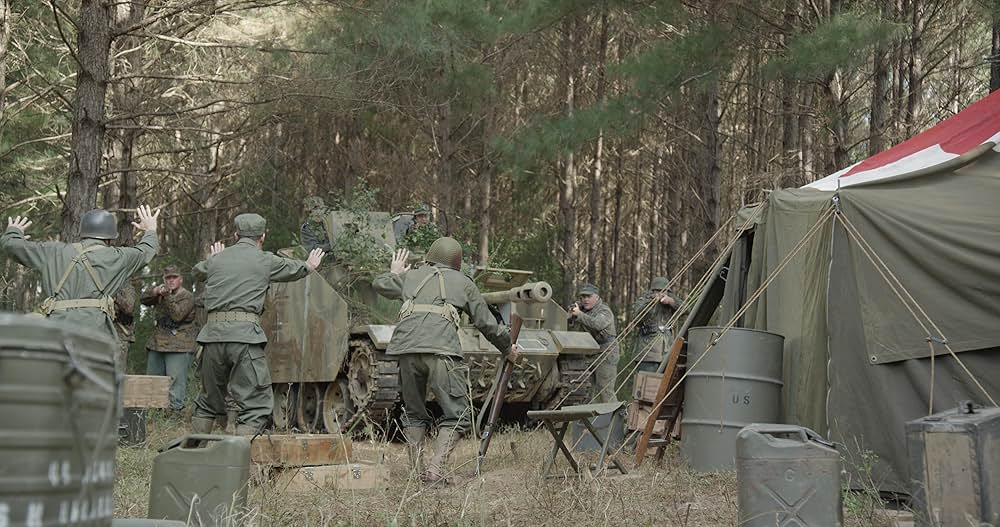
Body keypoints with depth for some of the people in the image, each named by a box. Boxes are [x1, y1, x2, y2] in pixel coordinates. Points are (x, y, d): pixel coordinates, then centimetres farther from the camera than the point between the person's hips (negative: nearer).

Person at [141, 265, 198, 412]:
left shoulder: (187, 297, -3)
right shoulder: (161, 293, 18)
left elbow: (177, 315, -16)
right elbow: (144, 300, 3)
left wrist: (167, 296, -25)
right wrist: (156, 291, -15)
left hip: (178, 346, -7)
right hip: (156, 345, 7)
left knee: (175, 382, -12)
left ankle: (175, 409, -12)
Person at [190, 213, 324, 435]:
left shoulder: (216, 260, 14)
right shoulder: (265, 261, 5)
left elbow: (197, 271, 37)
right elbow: (296, 269, 24)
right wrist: (310, 265, 47)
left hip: (213, 333, 5)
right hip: (245, 334, -5)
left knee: (208, 400, 20)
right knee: (256, 402, -3)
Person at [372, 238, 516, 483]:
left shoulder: (412, 276, 26)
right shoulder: (462, 282, 22)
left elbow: (379, 284, 40)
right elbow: (487, 323, 24)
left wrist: (394, 272, 61)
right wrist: (508, 349, 39)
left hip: (406, 347, 3)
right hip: (441, 350, -3)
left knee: (414, 413, 19)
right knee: (457, 415, 4)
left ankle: (415, 472, 13)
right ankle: (436, 469, -13)